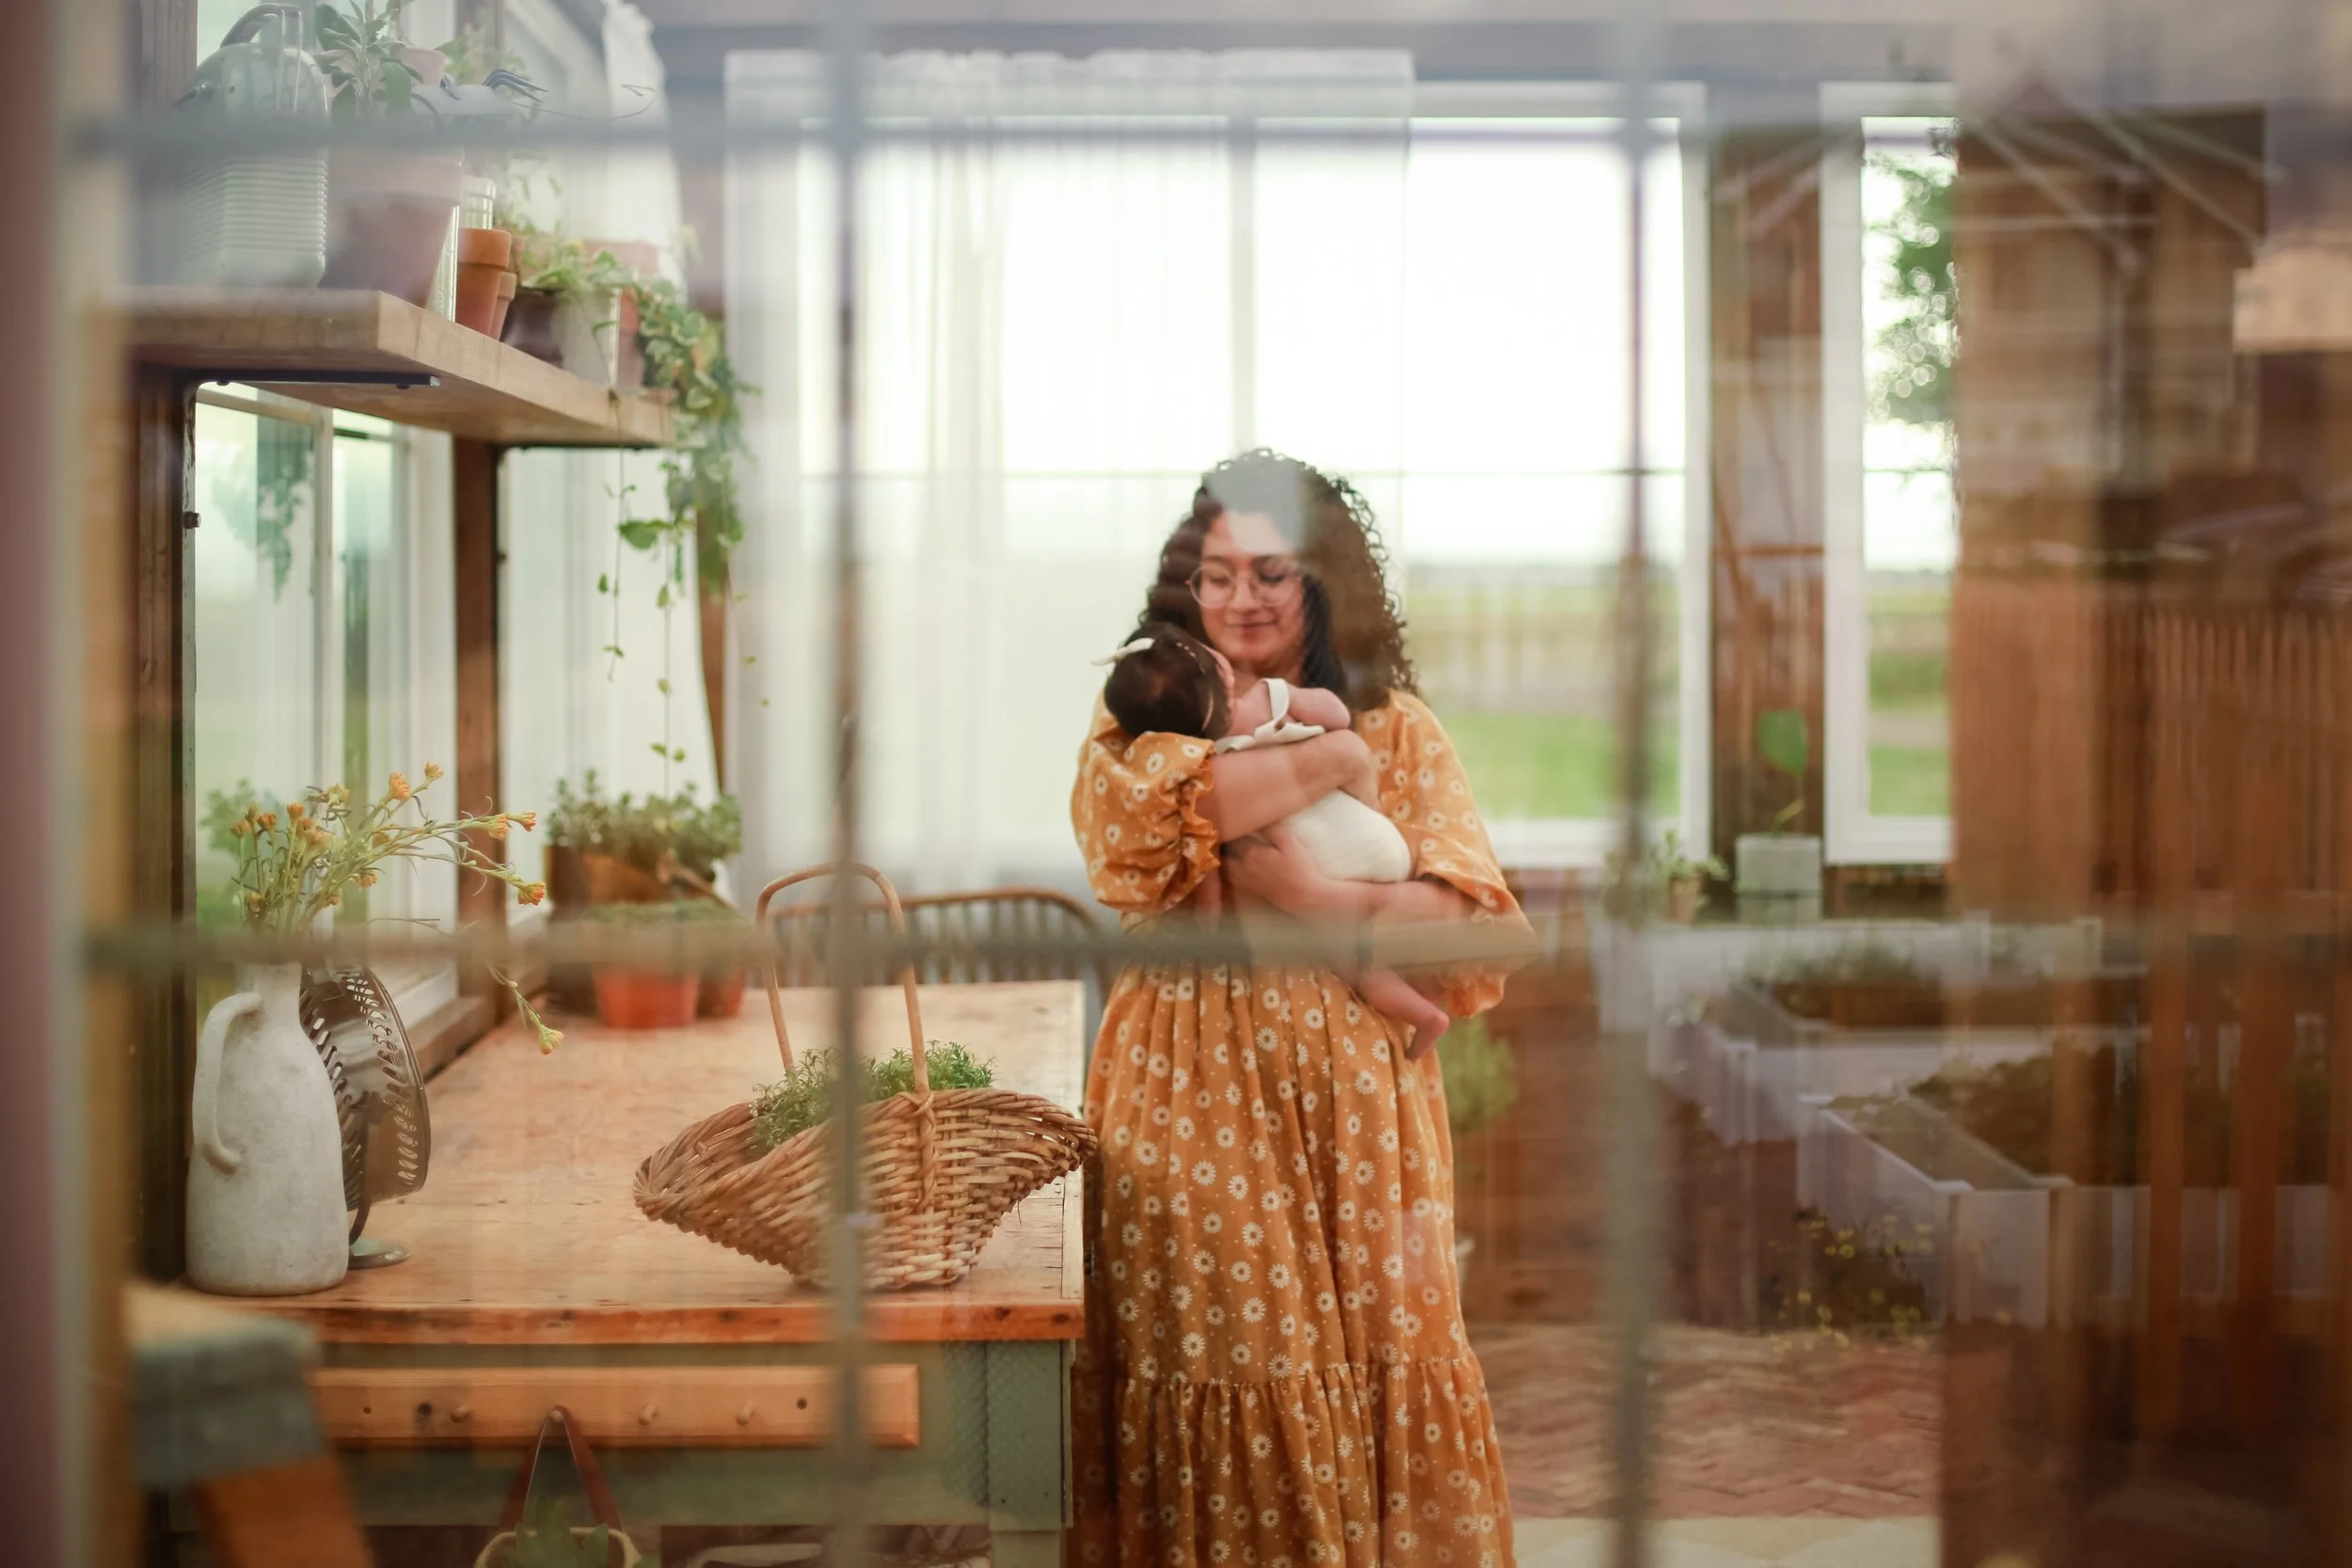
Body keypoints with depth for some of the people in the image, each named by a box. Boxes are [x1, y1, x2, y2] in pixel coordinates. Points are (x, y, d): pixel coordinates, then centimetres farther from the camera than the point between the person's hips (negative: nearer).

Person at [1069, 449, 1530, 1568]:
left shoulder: (1398, 728, 10)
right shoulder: (1147, 713, 9)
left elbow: (1463, 910, -2)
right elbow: (1139, 812, -16)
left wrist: (1314, 898, -16)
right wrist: (1329, 751, -10)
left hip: (1350, 1087, 1)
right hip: (1189, 1086, -1)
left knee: (1375, 1346, 1)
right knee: (1216, 1345, -2)